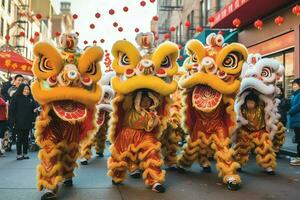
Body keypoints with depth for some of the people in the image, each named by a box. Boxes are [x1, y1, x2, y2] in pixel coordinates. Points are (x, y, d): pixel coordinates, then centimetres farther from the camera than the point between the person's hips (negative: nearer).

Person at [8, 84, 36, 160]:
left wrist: (33, 120, 7)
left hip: (28, 122, 4)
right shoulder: (16, 98, -4)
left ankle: (25, 154, 17)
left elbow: (33, 109, 13)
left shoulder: (30, 98, 10)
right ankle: (19, 154, 8)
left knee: (26, 138, 9)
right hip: (19, 122, -4)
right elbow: (11, 110, -7)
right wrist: (12, 121, -12)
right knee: (20, 138, 1)